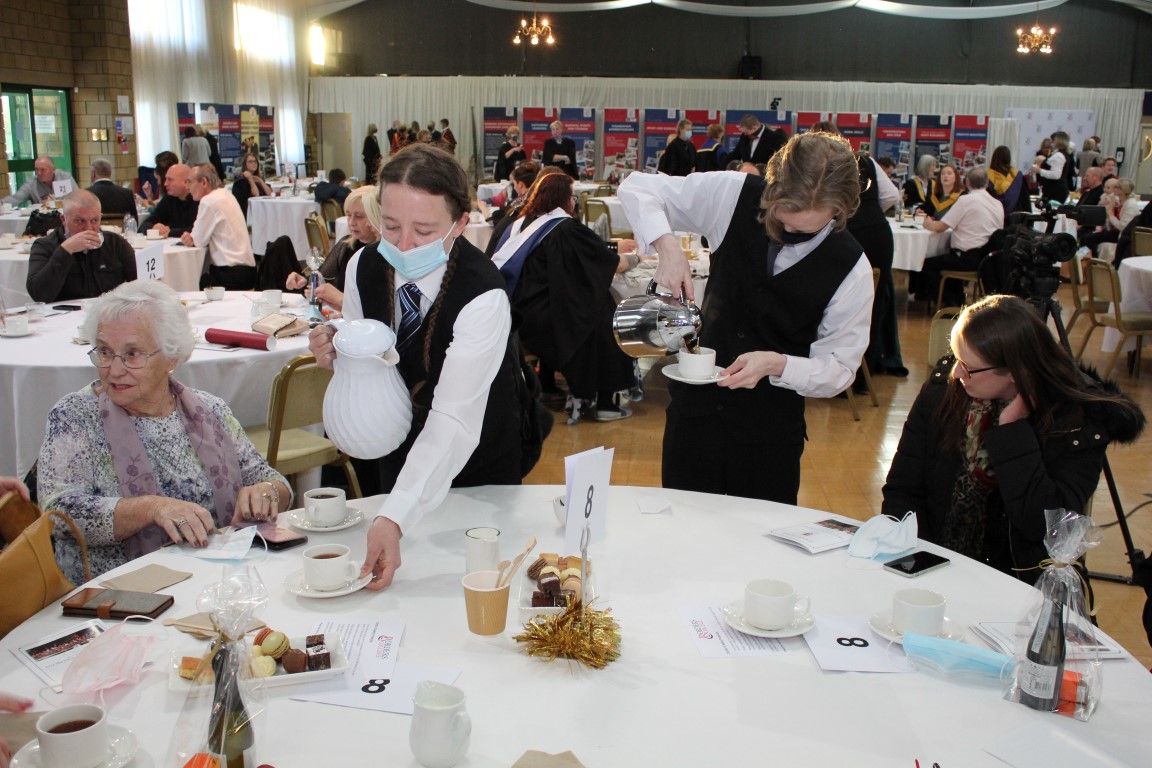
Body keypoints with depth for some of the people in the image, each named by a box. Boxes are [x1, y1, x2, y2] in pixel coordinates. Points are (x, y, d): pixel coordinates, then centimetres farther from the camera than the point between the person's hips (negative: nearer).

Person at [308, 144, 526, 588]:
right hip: (398, 457, 5)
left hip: (477, 470, -4)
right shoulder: (364, 267, -14)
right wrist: (337, 357, -22)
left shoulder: (484, 298, -33)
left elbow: (454, 422, -40)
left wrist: (393, 519, -52)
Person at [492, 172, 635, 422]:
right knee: (604, 322, 6)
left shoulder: (522, 223, 11)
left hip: (517, 316, 8)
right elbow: (609, 262, -2)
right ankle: (605, 402, 6)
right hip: (542, 319, -8)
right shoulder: (567, 229, -10)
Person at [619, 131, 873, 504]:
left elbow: (839, 368, -9)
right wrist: (666, 244, -23)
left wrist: (777, 365, -27)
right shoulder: (736, 194, -12)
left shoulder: (852, 270, -15)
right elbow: (637, 188, -5)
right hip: (696, 407, 2)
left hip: (771, 432, -1)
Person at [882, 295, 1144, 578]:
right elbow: (902, 490, 3)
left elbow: (1045, 526, -19)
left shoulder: (1078, 418, -9)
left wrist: (1012, 430, -20)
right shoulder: (942, 386, -2)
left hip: (1019, 581, -1)